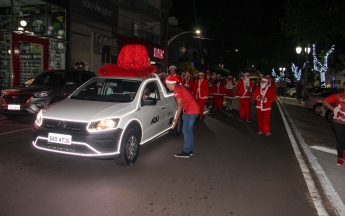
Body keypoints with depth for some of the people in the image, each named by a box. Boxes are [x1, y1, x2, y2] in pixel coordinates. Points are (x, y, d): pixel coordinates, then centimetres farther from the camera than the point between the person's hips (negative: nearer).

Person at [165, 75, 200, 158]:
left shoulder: (176, 90, -12)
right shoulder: (180, 87, 16)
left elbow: (180, 106, -16)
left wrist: (176, 119, -12)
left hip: (191, 110, -10)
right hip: (195, 109, 10)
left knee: (186, 131, -4)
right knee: (189, 130, 15)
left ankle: (186, 152, 1)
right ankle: (190, 150, 22)